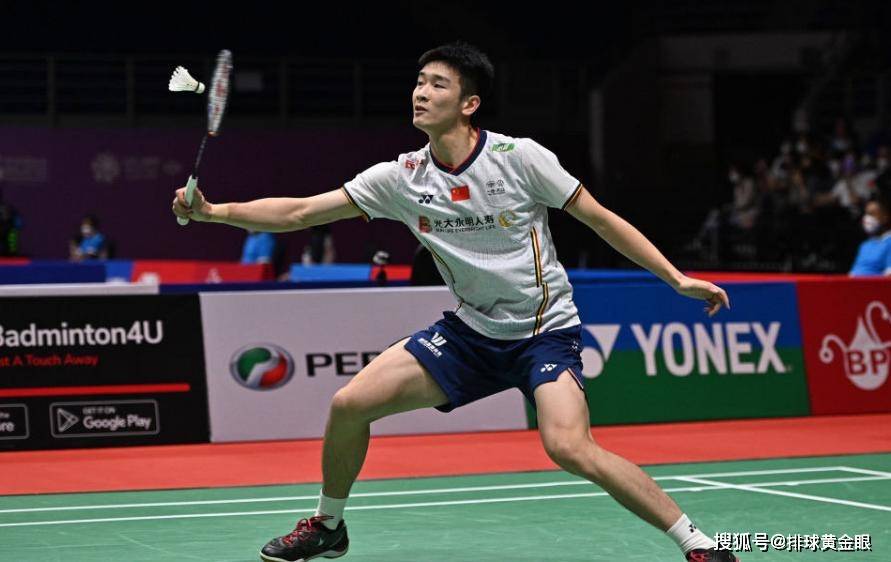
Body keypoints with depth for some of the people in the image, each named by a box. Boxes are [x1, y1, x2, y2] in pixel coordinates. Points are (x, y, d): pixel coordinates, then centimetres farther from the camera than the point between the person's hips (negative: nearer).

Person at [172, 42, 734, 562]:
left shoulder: (520, 157, -15)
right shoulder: (402, 177, -4)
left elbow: (600, 218, -7)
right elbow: (299, 212, -2)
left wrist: (678, 278, -11)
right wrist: (214, 211, -12)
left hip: (545, 330, -5)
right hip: (470, 331, 5)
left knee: (570, 447, -29)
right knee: (350, 404, -4)